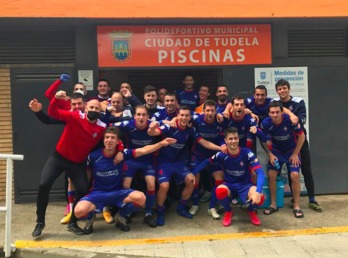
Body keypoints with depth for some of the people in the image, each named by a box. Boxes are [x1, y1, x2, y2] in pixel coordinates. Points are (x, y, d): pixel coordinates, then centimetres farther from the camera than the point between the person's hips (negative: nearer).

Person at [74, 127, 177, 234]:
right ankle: (90, 217, 10)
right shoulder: (93, 156, -11)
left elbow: (143, 150, -19)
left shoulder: (122, 153, -10)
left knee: (141, 198, -26)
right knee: (79, 211, -31)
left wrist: (161, 143, -30)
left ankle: (120, 216, 4)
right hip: (97, 193, -1)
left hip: (117, 192, 2)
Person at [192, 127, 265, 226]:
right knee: (220, 191, -35)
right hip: (229, 185, 1)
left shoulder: (246, 153, -18)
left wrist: (258, 192, -39)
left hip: (245, 185, -1)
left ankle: (251, 211, 8)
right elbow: (206, 162, 2)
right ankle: (228, 212, 1)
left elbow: (260, 172, -23)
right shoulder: (222, 155, -14)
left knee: (259, 198, -33)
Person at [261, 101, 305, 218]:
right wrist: (270, 154, -10)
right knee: (271, 175, -10)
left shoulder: (290, 120, -28)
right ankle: (273, 204, 6)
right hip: (276, 151, 2)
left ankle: (296, 206, 0)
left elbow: (301, 136, -14)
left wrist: (295, 154, -11)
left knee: (295, 175, -14)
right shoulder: (265, 123, -23)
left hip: (292, 150, -2)